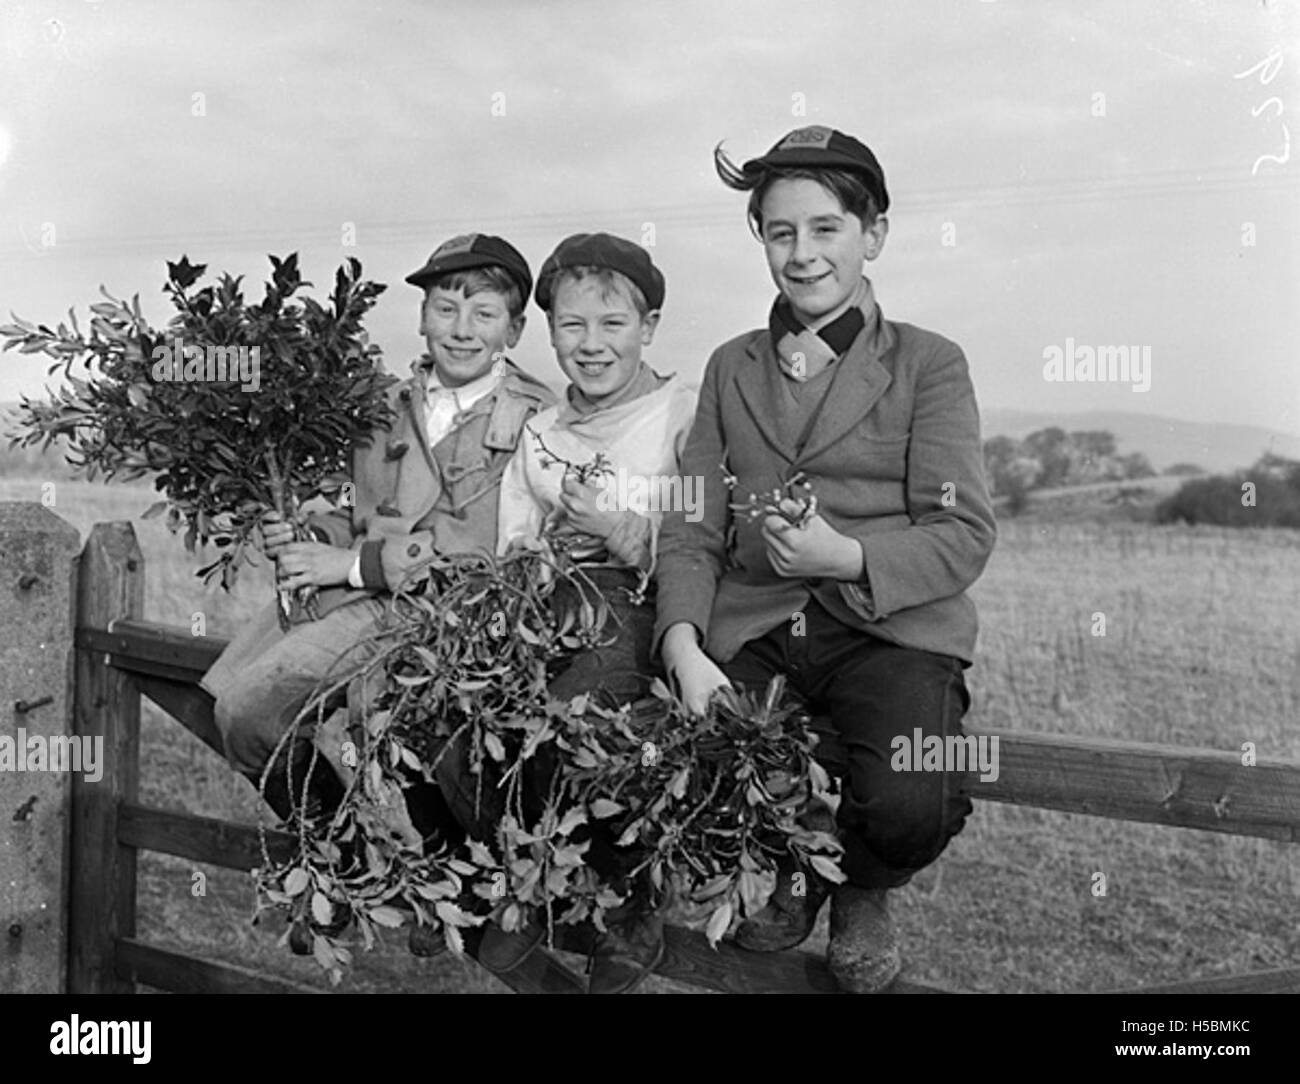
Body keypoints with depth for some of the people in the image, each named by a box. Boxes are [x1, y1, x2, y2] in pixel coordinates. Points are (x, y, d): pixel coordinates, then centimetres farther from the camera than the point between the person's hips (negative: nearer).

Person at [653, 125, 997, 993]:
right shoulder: (731, 368, 17)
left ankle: (862, 894, 11)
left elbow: (965, 534, -3)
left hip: (889, 630, -2)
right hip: (752, 631, 3)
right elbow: (692, 530, 8)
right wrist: (684, 646, -10)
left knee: (910, 803, -30)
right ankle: (786, 866, 13)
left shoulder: (928, 363, 6)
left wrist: (848, 556, -21)